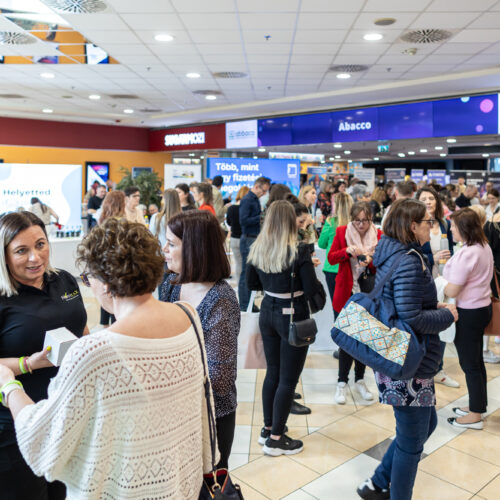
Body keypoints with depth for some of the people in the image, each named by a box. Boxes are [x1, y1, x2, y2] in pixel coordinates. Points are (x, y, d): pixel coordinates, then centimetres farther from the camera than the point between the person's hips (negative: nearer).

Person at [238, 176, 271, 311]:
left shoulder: (255, 199, 16)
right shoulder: (247, 200, -13)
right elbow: (243, 221, -21)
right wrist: (261, 217, -19)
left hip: (255, 239, 9)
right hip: (248, 240, -9)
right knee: (246, 273, -4)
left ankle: (249, 304, 19)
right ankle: (244, 306, 4)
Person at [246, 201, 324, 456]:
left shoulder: (257, 249, -1)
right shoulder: (298, 251, -17)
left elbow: (251, 284, 9)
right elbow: (311, 289, -15)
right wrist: (309, 268, 3)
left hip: (268, 312, 6)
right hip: (293, 315, -6)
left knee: (272, 373, 20)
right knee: (288, 379, 6)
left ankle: (268, 428, 32)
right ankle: (276, 439, 16)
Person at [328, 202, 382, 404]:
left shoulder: (378, 235, 0)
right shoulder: (342, 231, -1)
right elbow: (331, 258, -2)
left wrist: (370, 262, -20)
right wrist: (347, 251, -20)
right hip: (347, 293, -1)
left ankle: (360, 380, 25)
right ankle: (342, 383, 11)